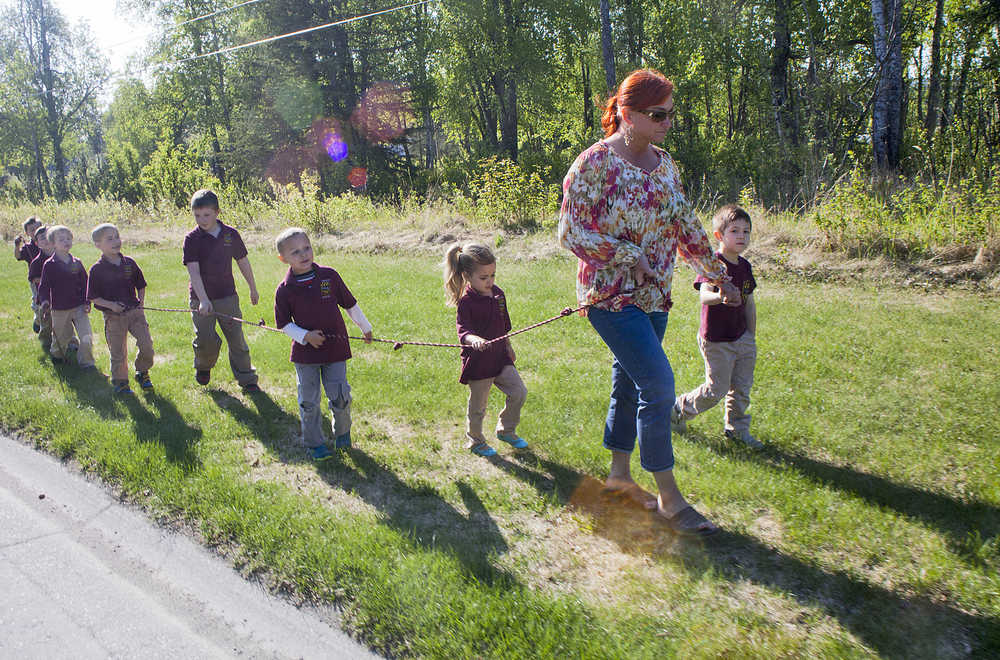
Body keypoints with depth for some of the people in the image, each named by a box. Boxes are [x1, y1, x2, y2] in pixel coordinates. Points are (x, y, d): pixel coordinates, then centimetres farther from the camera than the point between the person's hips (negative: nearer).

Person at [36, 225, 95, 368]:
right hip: (59, 310, -1)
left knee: (86, 339, -11)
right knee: (61, 339, 12)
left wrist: (87, 302, 1)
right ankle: (57, 356, 42)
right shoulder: (49, 265, -3)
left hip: (79, 307, 1)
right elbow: (43, 286, -3)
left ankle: (86, 363, 6)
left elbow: (85, 283, 11)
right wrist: (44, 301, -20)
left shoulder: (76, 263, 5)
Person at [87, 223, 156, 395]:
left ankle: (142, 373, 21)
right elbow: (93, 297, -4)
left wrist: (140, 302, 5)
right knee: (118, 353, 5)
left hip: (135, 311, 3)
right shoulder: (97, 269, -6)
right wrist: (111, 305, -17)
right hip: (113, 316, -2)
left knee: (146, 345, -5)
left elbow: (141, 286, 16)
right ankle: (120, 382, 25)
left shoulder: (129, 263, 4)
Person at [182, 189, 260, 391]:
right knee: (206, 340, -3)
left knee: (237, 338, 4)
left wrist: (253, 289, 19)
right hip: (201, 299, -2)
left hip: (228, 296, 2)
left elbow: (243, 261, 13)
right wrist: (203, 300, -29)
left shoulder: (230, 234, 0)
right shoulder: (192, 239, -8)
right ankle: (203, 367, 29)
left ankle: (247, 379, 14)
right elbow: (193, 272, -17)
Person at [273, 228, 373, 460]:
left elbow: (350, 304, 9)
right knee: (309, 401, 8)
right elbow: (283, 323, 2)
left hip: (335, 348, 1)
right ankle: (315, 443, 25)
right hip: (305, 353, 0)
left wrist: (365, 328, 18)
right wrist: (305, 336, -13)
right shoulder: (285, 290, -6)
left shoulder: (329, 276, -3)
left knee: (340, 396, 4)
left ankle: (342, 433, 31)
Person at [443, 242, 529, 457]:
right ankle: (475, 441, 29)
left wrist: (508, 348, 25)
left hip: (500, 357, 6)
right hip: (478, 361, -6)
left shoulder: (498, 293, 4)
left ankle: (506, 430, 28)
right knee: (478, 406, 7)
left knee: (519, 392, 6)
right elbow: (463, 329, -30)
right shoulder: (466, 302, -18)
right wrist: (473, 339, -51)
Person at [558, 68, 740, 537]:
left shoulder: (665, 165, 10)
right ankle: (668, 498, 0)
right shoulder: (594, 164, -12)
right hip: (611, 296, -7)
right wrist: (629, 255, -18)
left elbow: (687, 227, 18)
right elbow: (571, 233, -13)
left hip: (654, 296, 7)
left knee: (629, 384, 14)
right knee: (658, 384, -12)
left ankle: (619, 474, 30)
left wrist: (717, 275, 22)